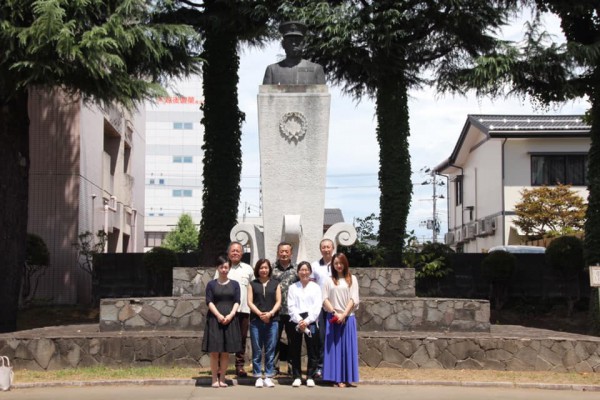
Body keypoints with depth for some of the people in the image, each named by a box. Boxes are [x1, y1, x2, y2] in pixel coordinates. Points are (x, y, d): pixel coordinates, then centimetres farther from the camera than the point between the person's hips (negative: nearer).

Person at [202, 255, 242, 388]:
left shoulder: (234, 284, 9)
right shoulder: (211, 284, 5)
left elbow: (237, 302, 4)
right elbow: (209, 302, -3)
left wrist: (231, 315, -13)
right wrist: (219, 315, -16)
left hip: (230, 319, 2)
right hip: (214, 319, -2)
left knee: (226, 352, 3)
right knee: (214, 351, -3)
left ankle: (222, 379, 9)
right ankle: (215, 379, 2)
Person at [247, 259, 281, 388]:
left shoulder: (275, 284, 12)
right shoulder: (252, 284, 10)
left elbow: (278, 301, 5)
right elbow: (250, 302, 2)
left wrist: (270, 313, -12)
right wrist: (260, 314, -12)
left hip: (272, 320, 0)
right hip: (256, 320, 0)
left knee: (270, 349, 0)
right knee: (257, 349, 0)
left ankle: (268, 376, 5)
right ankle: (258, 377, 5)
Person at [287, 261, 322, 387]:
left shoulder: (316, 287, 8)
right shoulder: (293, 287, 10)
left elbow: (317, 307, 0)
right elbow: (291, 306, 1)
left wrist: (307, 321, -12)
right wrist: (299, 320, -13)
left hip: (311, 321, -1)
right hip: (296, 322, 1)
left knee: (312, 351, 0)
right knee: (295, 351, 2)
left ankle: (310, 377, 8)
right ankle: (297, 377, 9)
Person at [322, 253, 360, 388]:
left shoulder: (352, 279, 8)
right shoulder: (329, 280, 10)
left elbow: (353, 299, 0)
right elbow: (325, 299, 2)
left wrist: (344, 314, -11)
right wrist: (335, 313, -11)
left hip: (348, 317, -1)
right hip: (333, 318, 1)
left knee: (347, 346, -2)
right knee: (334, 347, -1)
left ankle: (346, 378, 0)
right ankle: (336, 378, -1)